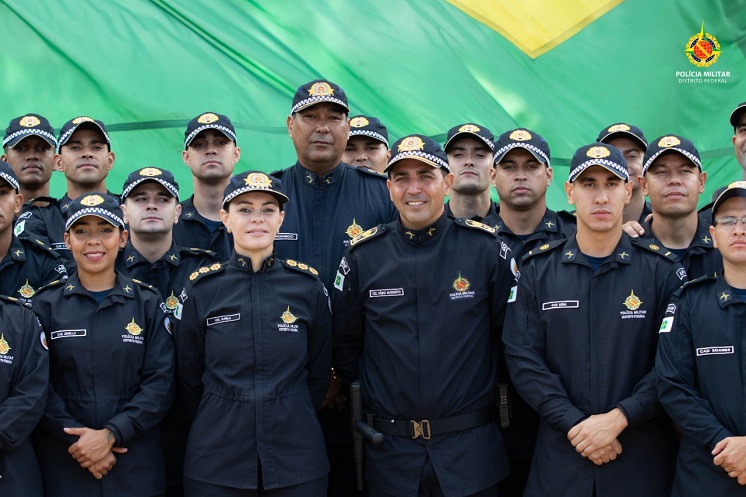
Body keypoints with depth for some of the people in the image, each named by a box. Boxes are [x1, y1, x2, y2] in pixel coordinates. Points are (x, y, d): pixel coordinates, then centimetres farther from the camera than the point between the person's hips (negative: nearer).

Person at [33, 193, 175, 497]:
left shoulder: (148, 303, 3)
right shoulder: (46, 304, 3)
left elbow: (160, 382, -4)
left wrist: (111, 434, -15)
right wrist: (76, 438, -15)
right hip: (62, 464, 0)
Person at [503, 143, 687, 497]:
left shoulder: (662, 270, -1)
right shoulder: (538, 269, 2)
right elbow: (523, 358, -4)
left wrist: (617, 419, -16)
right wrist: (575, 424, -12)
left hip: (643, 452, -1)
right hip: (560, 452, 1)